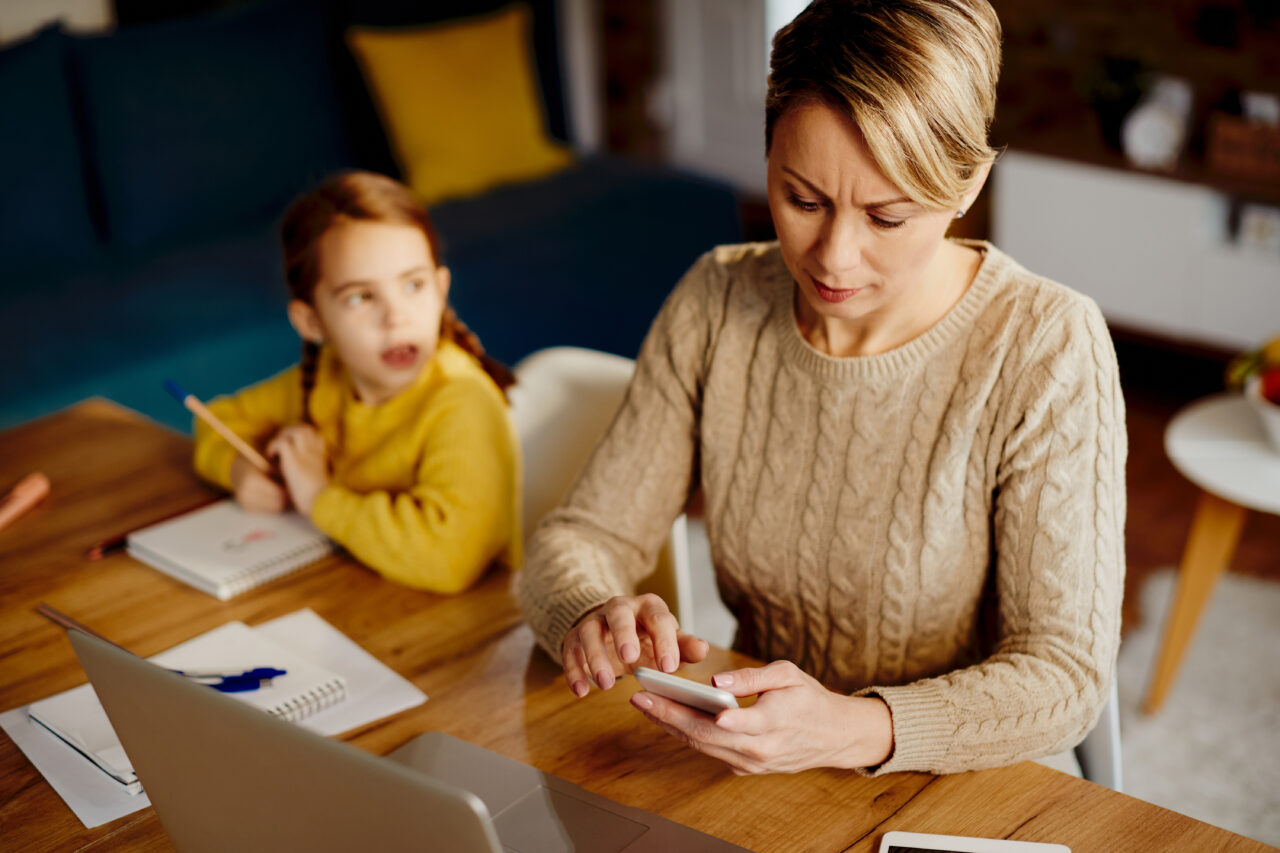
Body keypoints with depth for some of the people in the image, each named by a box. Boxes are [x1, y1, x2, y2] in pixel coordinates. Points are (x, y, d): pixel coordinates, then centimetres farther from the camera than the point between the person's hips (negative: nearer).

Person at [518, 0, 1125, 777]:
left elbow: (1064, 679, -17)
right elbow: (579, 538, -1)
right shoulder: (719, 304, -4)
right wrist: (594, 615, -25)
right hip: (746, 782, 2)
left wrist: (851, 729, -34)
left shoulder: (1045, 347, -17)